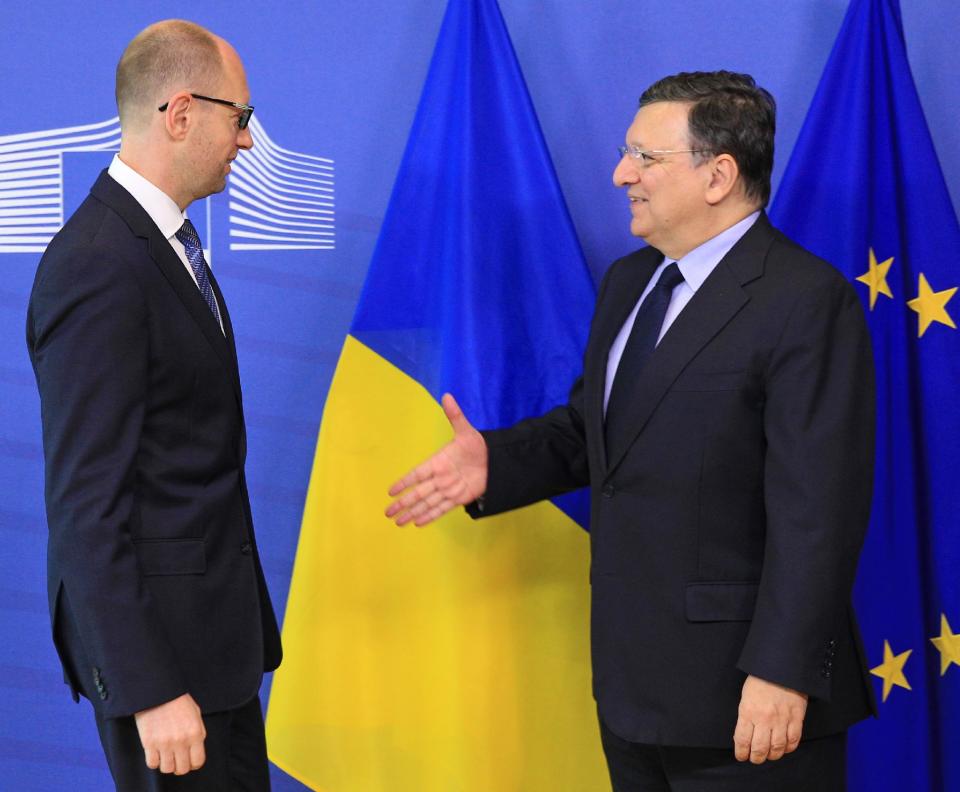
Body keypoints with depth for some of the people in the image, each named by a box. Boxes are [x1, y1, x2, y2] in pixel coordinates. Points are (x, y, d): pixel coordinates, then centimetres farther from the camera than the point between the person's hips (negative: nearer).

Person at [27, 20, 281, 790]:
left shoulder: (163, 238, 9)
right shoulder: (98, 270, -21)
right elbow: (86, 505, -23)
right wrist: (149, 692, -24)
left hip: (213, 612, 9)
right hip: (157, 631, -9)